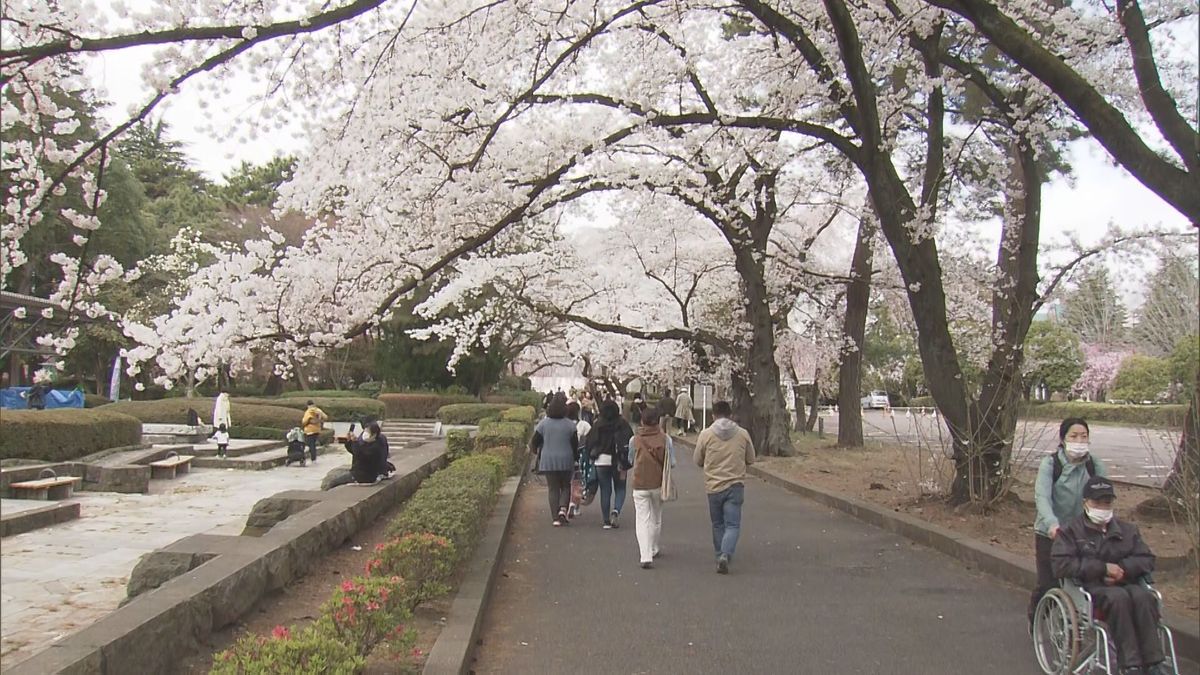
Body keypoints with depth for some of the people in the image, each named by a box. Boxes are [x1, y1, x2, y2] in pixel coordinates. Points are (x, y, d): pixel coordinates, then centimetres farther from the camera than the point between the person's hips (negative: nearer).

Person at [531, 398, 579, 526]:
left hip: (548, 461, 0)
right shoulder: (570, 424, -4)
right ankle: (563, 508, -8)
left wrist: (536, 452, 20)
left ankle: (556, 517, 1)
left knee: (553, 488, 6)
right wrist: (574, 457, 17)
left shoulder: (543, 423, -3)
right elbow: (575, 444, -1)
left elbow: (534, 442, 0)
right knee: (565, 486, 15)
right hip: (566, 461, 0)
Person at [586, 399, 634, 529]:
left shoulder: (597, 425, -2)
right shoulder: (622, 424, -6)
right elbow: (629, 443, -11)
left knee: (605, 491, 8)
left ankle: (607, 521, 7)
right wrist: (626, 462, -6)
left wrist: (592, 456, 13)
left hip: (601, 461, 1)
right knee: (620, 489, 13)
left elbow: (588, 442, 0)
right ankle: (616, 510, -13)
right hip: (617, 462, -1)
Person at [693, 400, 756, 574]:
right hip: (735, 485, -1)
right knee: (732, 524, -1)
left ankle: (721, 555, 23)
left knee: (718, 524, 17)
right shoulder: (743, 434, -2)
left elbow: (698, 460, 4)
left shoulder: (706, 434, -5)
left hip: (713, 486, 1)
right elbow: (750, 460, 8)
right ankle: (725, 554, -20)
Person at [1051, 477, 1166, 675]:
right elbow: (1061, 565, -7)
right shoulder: (1070, 530, 6)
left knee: (1143, 597, -31)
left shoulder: (1127, 530, 20)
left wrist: (1122, 568, -7)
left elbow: (1147, 560, 14)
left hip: (1124, 584, 4)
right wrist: (1103, 568, -12)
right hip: (1089, 587, -4)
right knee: (1118, 597, -36)